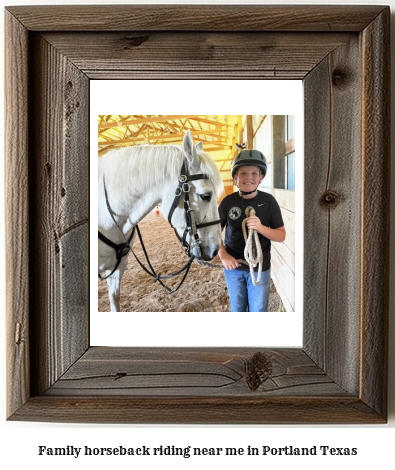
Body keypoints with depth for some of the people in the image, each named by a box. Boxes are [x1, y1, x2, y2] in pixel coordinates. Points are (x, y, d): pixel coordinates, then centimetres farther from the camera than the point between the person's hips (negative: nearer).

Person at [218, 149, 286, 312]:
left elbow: (281, 235, -8)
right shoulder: (228, 202, -8)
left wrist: (260, 227, -26)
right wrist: (223, 255, -15)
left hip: (260, 267, -1)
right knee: (237, 308, 18)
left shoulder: (268, 201, -10)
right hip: (233, 266, 1)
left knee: (258, 309, 9)